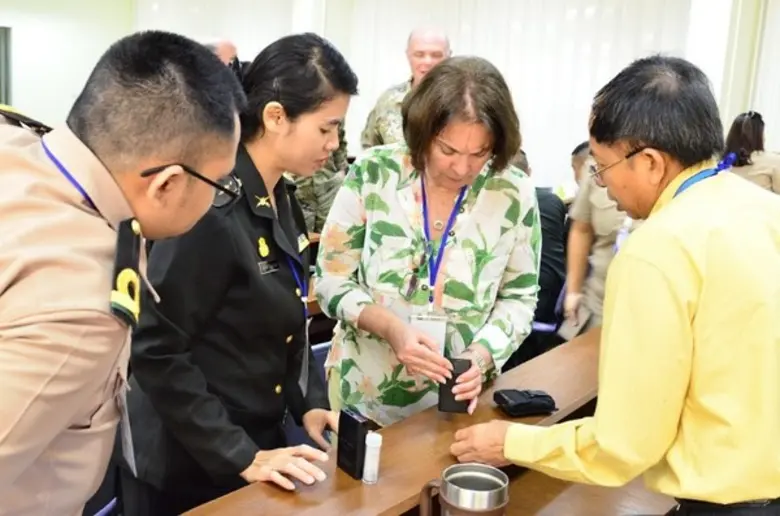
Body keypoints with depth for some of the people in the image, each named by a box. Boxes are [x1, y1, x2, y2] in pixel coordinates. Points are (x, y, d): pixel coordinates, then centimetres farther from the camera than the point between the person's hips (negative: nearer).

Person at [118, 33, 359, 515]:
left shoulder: (283, 200, 3)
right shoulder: (212, 208, -24)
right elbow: (154, 351, -23)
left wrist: (309, 402, 0)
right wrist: (240, 456, -22)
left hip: (261, 436, 8)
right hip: (190, 466, -8)